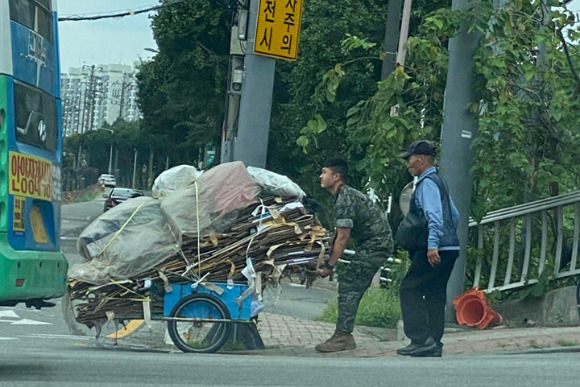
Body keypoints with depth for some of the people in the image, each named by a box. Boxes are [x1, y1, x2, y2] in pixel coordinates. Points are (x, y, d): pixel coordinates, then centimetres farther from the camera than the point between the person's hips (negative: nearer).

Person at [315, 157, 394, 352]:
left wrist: (329, 265, -16)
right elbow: (338, 235, 17)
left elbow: (342, 237, -20)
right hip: (372, 243, 10)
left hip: (376, 244, -10)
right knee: (352, 287, 9)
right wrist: (327, 259, 12)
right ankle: (344, 335, 12)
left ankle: (343, 336, -14)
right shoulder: (343, 196, 15)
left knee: (349, 286, -12)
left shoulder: (346, 199, -18)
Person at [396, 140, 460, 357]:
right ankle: (434, 345, 12)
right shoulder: (439, 182, 21)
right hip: (450, 248, 10)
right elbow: (454, 215, 25)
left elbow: (435, 215, -23)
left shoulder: (427, 183, -10)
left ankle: (422, 340, -14)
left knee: (409, 289, -7)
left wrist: (432, 244, -30)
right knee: (435, 295, 11)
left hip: (436, 251, -10)